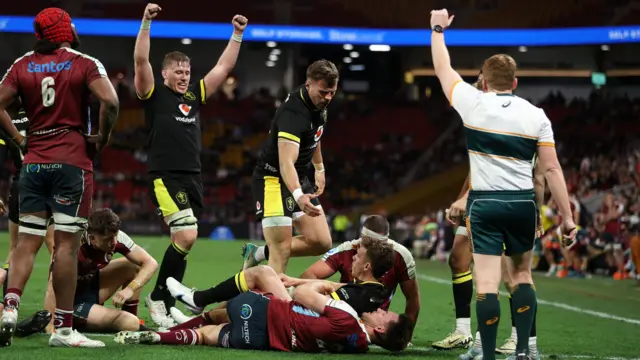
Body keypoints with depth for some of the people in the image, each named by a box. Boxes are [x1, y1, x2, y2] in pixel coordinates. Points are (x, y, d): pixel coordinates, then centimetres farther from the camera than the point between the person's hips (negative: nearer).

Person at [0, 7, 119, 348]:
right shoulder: (84, 64, -3)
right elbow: (109, 101, -18)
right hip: (72, 162, -4)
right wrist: (102, 138, -3)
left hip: (34, 162, 4)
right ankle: (63, 329, -2)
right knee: (66, 244, -3)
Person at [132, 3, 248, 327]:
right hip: (164, 176, -7)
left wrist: (237, 34, 14)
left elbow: (224, 67, 19)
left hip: (193, 178, 7)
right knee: (187, 236, -19)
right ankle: (157, 298, -6)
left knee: (183, 241, 6)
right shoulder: (154, 94, 0)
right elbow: (140, 61, -13)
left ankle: (164, 304, 14)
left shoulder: (195, 96, 16)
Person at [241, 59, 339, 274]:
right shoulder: (293, 113, -29)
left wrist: (319, 169, 29)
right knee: (282, 252, -15)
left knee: (321, 243, 3)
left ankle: (259, 253, 18)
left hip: (300, 180, 9)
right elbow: (286, 162, -39)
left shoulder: (319, 104, -1)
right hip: (274, 180, -9)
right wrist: (298, 196, -54)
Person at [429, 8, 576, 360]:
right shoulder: (536, 115, 0)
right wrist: (567, 216, 3)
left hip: (484, 203, -2)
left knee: (487, 282, -4)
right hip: (523, 203, 2)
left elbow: (443, 69, 15)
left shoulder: (472, 103, -2)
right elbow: (552, 168, -2)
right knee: (521, 274, 18)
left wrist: (438, 30, 30)